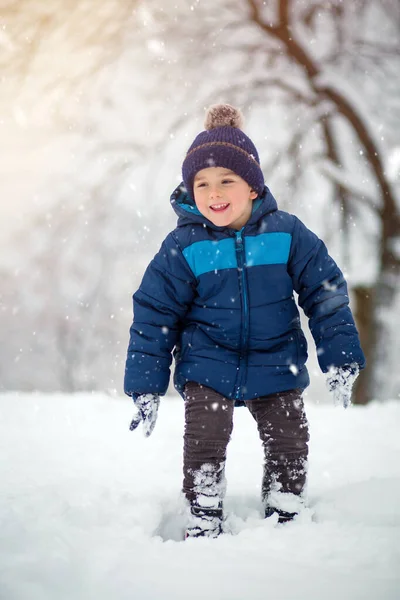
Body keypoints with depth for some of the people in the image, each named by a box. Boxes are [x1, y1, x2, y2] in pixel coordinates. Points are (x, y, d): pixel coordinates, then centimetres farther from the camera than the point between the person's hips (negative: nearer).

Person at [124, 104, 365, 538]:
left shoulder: (286, 234, -8)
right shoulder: (182, 247, -10)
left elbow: (326, 295, 1)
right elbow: (153, 315, -3)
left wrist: (340, 359, -1)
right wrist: (146, 387, -3)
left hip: (275, 364, 1)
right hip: (207, 364, -1)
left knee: (289, 443, 2)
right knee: (204, 443, -15)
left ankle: (283, 523, 24)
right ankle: (203, 527, 1)